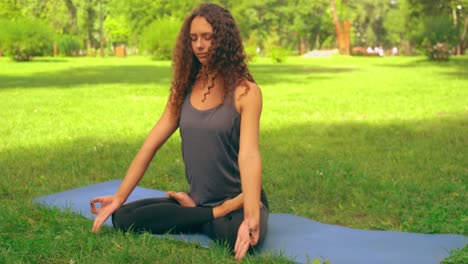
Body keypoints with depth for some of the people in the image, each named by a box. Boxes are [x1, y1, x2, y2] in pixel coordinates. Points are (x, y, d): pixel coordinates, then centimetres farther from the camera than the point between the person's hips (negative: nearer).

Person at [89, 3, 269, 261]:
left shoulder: (245, 92, -12)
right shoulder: (183, 89, 6)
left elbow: (249, 154, -26)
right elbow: (151, 144, 4)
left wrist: (251, 217, -40)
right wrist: (119, 197, -3)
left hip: (236, 201, -5)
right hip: (199, 200, 5)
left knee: (238, 235, -39)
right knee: (123, 217, -14)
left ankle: (192, 212, -7)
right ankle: (214, 215, -7)